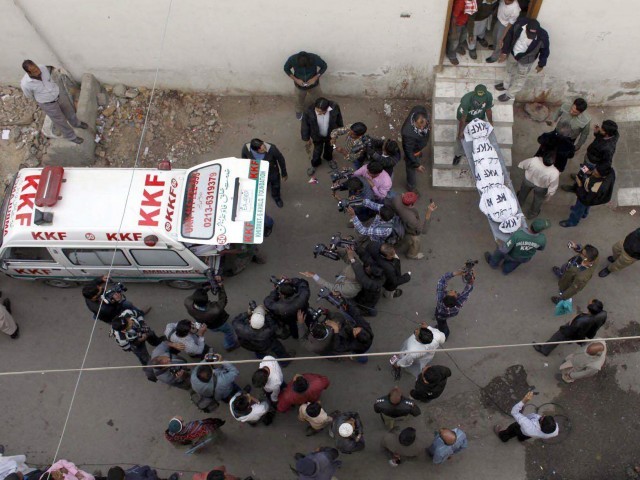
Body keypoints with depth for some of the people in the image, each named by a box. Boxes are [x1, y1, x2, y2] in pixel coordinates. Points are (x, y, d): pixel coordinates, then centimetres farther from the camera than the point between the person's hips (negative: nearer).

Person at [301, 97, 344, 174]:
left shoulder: (334, 107, -35)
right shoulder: (309, 111, -38)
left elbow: (339, 118, -11)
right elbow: (305, 125, -18)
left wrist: (340, 129, 6)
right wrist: (307, 138, -5)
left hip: (331, 134, 2)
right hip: (317, 136, -2)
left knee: (329, 148, 31)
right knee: (317, 151, 22)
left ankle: (329, 158, 65)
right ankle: (315, 164, 55)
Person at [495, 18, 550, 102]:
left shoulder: (543, 37, -36)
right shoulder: (520, 23, -32)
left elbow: (544, 51, -15)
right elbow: (509, 35, -12)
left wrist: (541, 64, 0)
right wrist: (504, 51, -6)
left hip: (526, 60, -3)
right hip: (513, 53, 3)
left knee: (520, 78, 21)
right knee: (510, 70, 31)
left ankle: (510, 94, 46)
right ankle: (505, 85, 60)